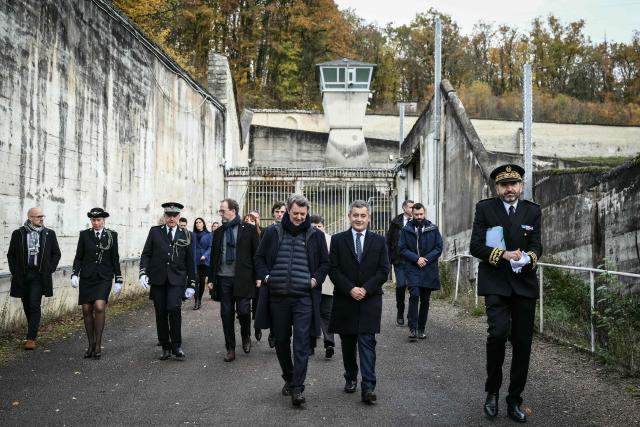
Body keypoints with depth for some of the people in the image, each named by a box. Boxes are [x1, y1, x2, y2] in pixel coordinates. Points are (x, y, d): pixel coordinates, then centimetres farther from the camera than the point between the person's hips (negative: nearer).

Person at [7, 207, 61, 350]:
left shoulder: (49, 234, 4)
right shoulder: (18, 234, 3)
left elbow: (56, 254, 12)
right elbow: (11, 255, 9)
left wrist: (50, 269, 1)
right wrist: (14, 272, 1)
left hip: (39, 275, -2)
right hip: (22, 275, 2)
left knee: (34, 305, -11)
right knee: (27, 306, 11)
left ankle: (31, 338, -11)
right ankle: (33, 331, 28)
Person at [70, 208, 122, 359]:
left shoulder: (111, 235, 2)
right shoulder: (84, 234, 5)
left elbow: (115, 259, 5)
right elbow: (78, 257, 6)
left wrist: (118, 280, 2)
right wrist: (74, 274, -8)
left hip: (104, 278, -2)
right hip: (86, 277, 2)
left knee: (99, 307, -19)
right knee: (87, 310, 3)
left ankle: (98, 344, -8)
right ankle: (91, 344, 16)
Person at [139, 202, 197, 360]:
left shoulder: (186, 235, 8)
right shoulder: (155, 231, 8)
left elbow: (190, 261, 9)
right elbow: (146, 254, 5)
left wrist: (191, 284, 6)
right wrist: (143, 273, -10)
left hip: (177, 279, -1)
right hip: (158, 279, 1)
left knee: (174, 308, -19)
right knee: (161, 313, 4)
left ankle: (176, 345, -4)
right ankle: (165, 347, 16)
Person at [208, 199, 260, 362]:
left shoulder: (248, 229, 0)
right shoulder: (218, 232, 11)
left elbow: (256, 253, -1)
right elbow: (214, 256, 14)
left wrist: (258, 276, -5)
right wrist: (211, 279, 11)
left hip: (242, 278, -4)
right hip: (223, 279, 4)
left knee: (243, 310, -9)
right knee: (226, 314, 5)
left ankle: (246, 336, 22)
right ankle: (230, 349, 15)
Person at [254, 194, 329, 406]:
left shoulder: (316, 235, 3)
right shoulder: (272, 233, 5)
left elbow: (325, 262, 11)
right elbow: (260, 258, 13)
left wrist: (316, 279, -5)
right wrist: (266, 276, -1)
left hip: (304, 297, -2)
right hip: (277, 296, 2)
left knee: (301, 343, -8)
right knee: (281, 341, 13)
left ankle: (297, 388, -5)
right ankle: (288, 378, 32)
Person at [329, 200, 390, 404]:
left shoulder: (378, 241, 5)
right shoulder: (338, 240, 3)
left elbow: (384, 270, 1)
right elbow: (333, 269, -2)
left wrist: (366, 289, -11)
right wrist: (350, 289, -13)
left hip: (370, 301, -1)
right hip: (345, 301, 1)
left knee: (367, 342, -7)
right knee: (347, 343, 11)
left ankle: (368, 386, -9)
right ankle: (351, 378, 28)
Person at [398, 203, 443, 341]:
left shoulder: (433, 229, 7)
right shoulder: (406, 230, 4)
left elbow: (438, 248, 4)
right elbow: (402, 249, 0)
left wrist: (426, 259, -9)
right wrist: (416, 259, -12)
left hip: (429, 269, 2)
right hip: (412, 269, -2)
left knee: (425, 300, 7)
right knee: (414, 295, -18)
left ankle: (421, 329, 19)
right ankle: (413, 328, -14)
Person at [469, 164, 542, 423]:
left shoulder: (533, 211, 8)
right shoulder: (485, 208, 0)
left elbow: (537, 247, 1)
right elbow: (476, 246, -5)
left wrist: (526, 258, -21)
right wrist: (503, 255, -19)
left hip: (524, 283, 3)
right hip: (495, 282, -3)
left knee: (522, 344, 5)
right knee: (498, 333, -22)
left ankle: (514, 402, 18)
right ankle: (492, 392, 0)